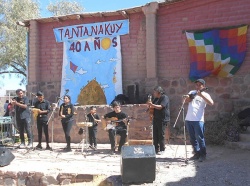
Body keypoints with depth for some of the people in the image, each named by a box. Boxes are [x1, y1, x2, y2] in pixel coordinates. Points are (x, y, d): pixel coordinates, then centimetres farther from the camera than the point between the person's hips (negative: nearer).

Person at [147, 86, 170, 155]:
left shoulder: (164, 97, -9)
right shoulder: (156, 99, 16)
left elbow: (160, 107, -21)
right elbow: (153, 107, 24)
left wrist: (152, 105, -31)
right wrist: (150, 106, 1)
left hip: (163, 119, -8)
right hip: (156, 119, 8)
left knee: (161, 135, -4)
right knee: (155, 135, 6)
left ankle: (162, 150, 4)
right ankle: (156, 149, 14)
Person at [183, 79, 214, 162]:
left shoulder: (205, 94, 1)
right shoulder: (192, 92, 16)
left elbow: (211, 103, -17)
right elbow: (186, 100, 6)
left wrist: (201, 94, -23)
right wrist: (189, 97, -15)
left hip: (198, 120, -5)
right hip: (188, 119, 5)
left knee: (199, 138, -6)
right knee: (192, 138, 10)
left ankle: (203, 154, 5)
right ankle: (197, 154, 20)